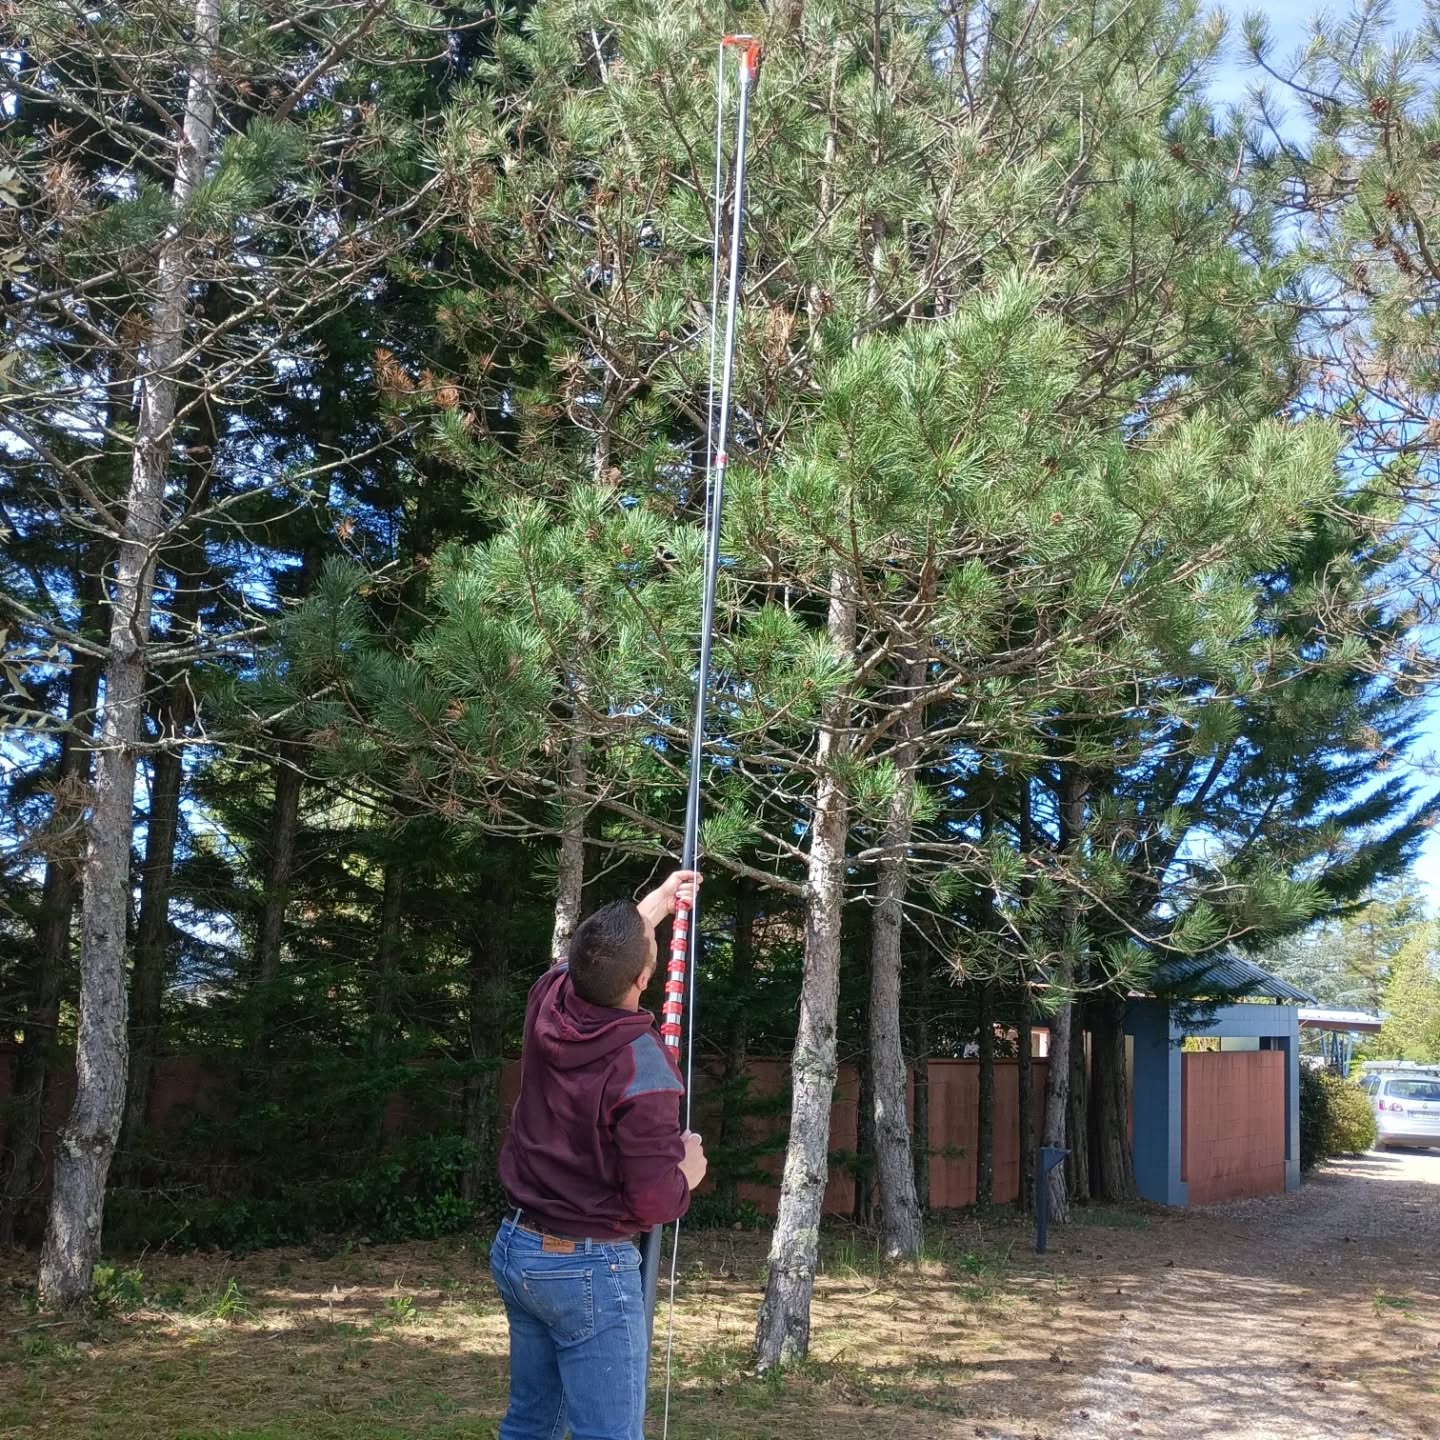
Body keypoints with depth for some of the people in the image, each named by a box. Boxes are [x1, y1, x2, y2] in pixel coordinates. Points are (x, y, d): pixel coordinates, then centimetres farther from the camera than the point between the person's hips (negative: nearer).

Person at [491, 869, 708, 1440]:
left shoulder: (547, 1002, -6)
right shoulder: (641, 1070, -26)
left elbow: (591, 958, 19)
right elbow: (654, 1203, -21)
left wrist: (657, 902, 30)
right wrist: (689, 1170, 0)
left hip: (515, 1247, 8)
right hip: (589, 1268, -8)